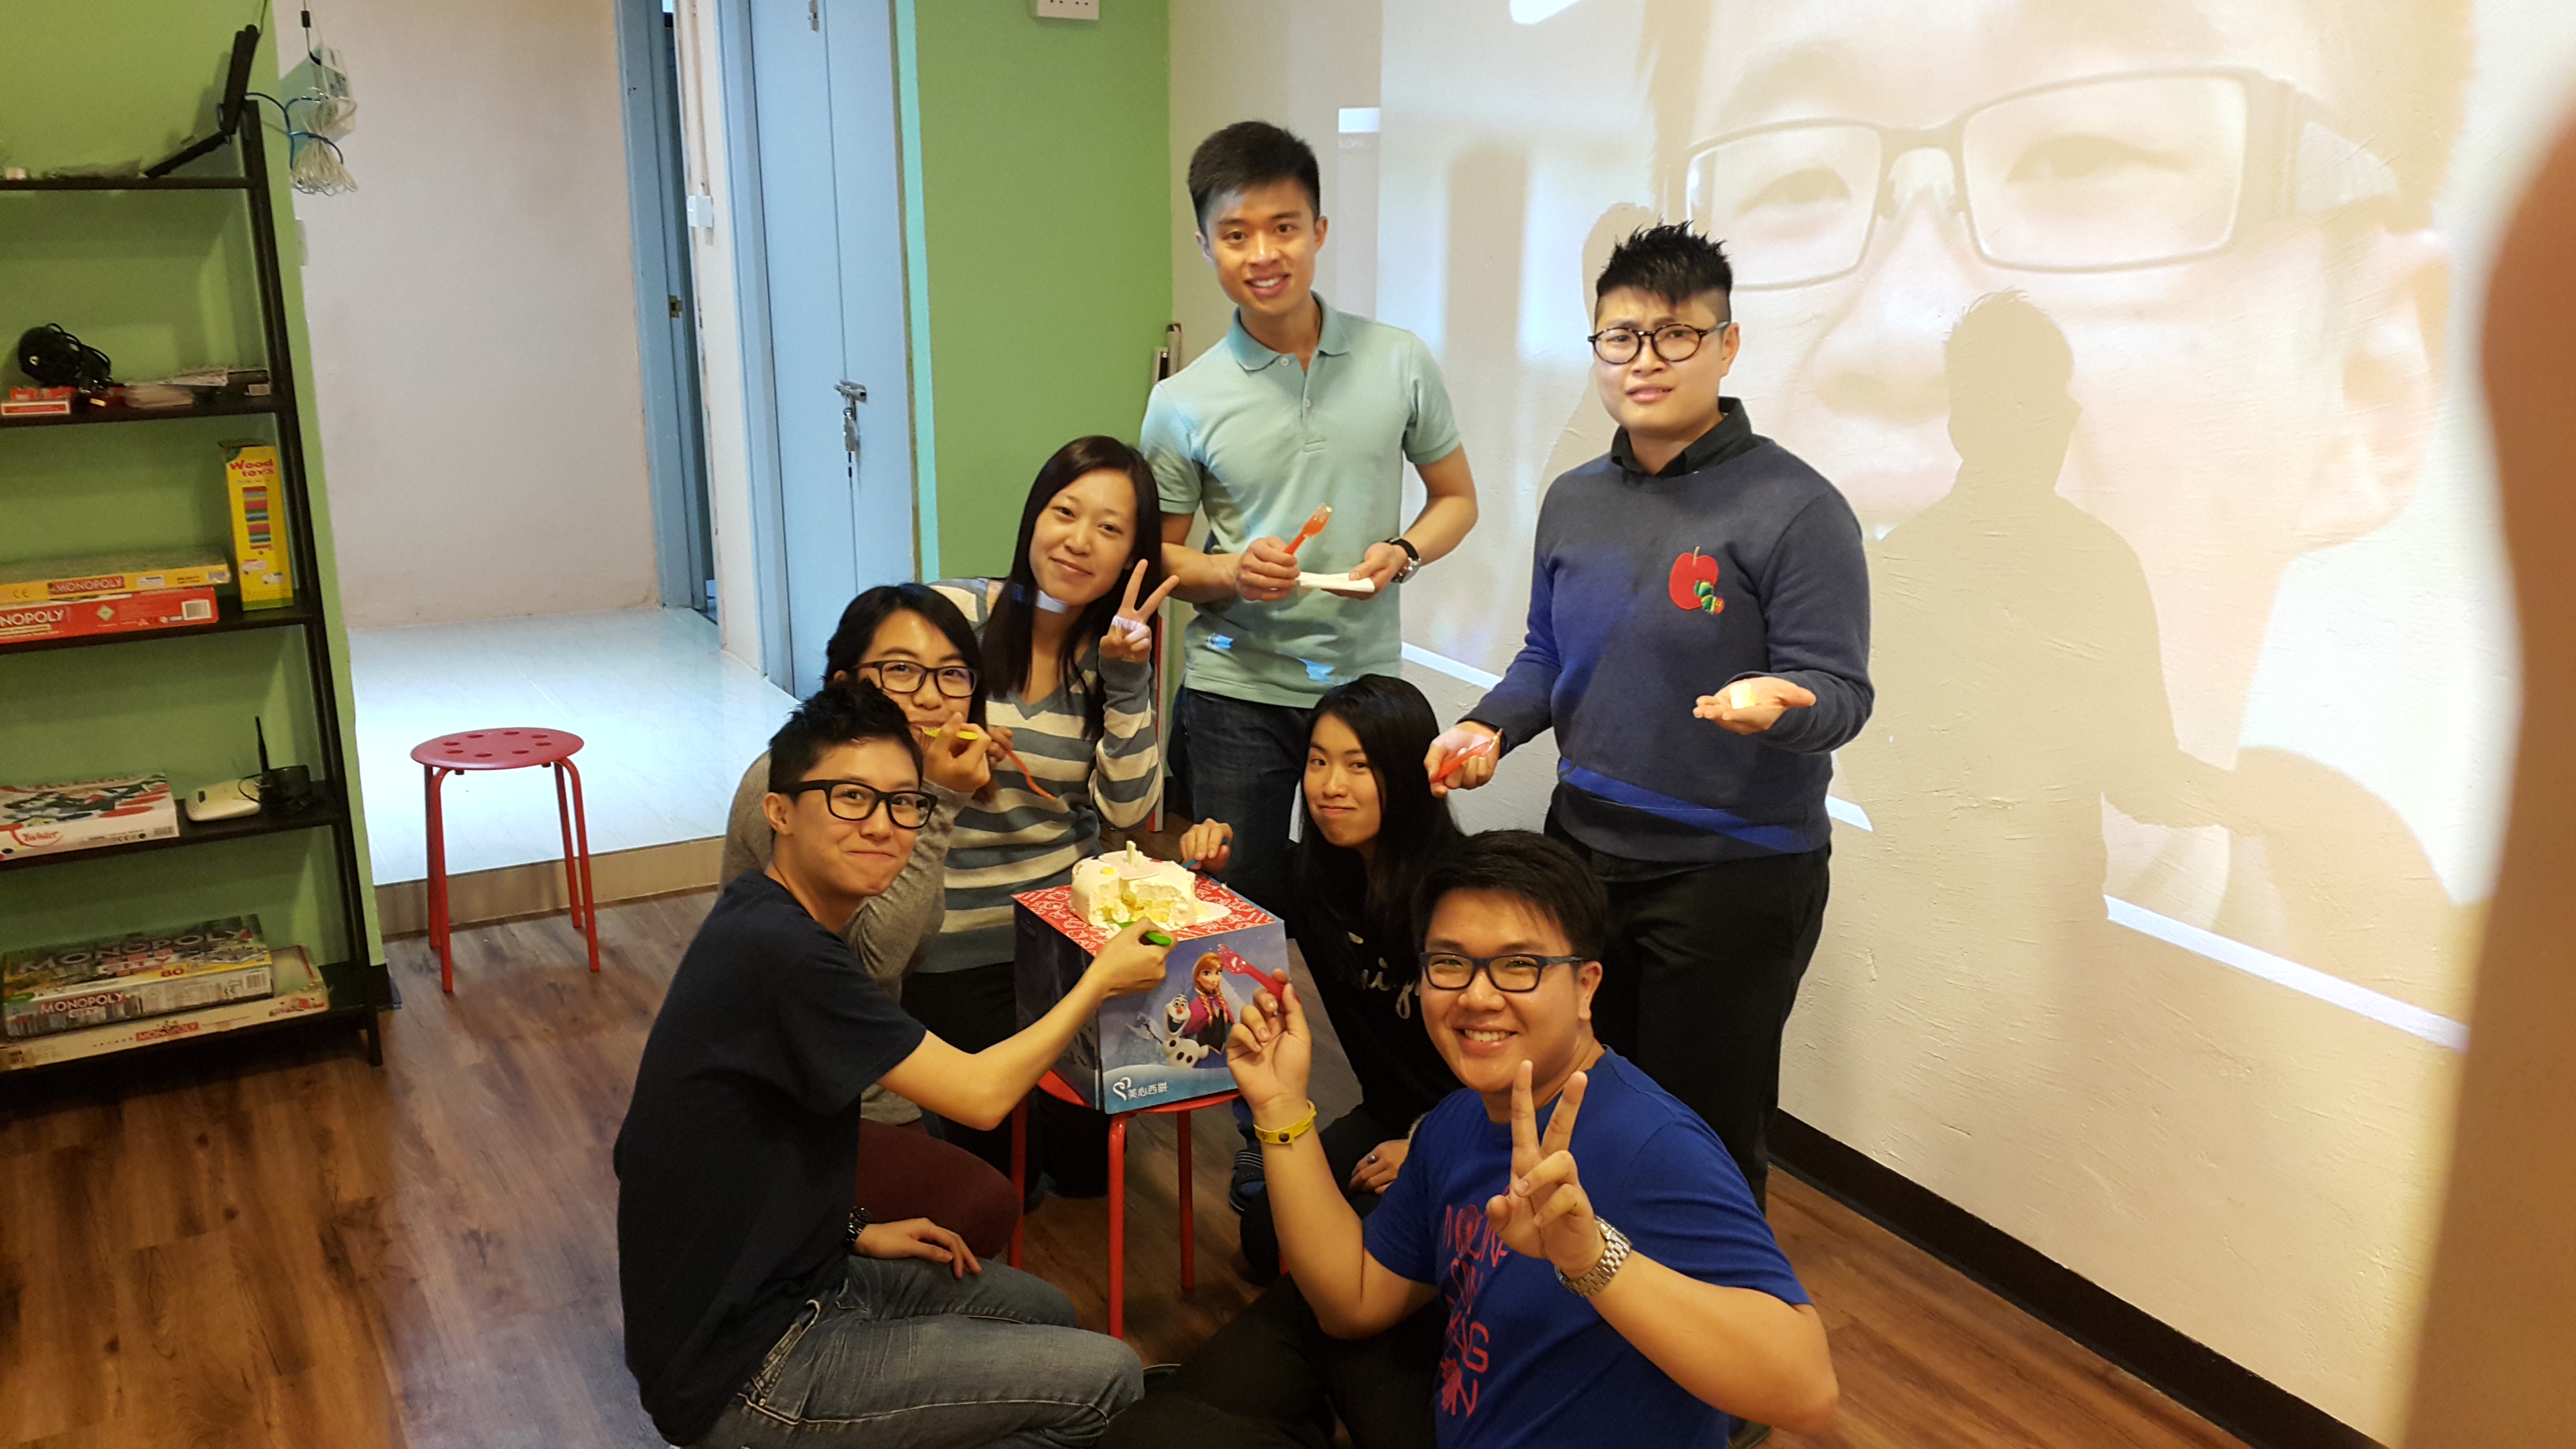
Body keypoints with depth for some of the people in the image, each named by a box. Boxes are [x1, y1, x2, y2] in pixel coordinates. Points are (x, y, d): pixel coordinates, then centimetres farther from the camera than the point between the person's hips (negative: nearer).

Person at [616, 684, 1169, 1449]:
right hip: (738, 1378, -10)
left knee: (1047, 1313, 20)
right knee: (1105, 1379, -9)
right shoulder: (782, 955, -27)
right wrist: (1103, 979, -9)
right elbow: (980, 1093, -22)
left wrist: (855, 1231, 9)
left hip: (783, 1275, 10)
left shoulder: (764, 915, 3)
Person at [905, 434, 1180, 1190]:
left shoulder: (1117, 652, -1)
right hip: (956, 943, -3)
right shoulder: (951, 615, -13)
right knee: (998, 1174, 3)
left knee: (1085, 1165, 11)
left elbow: (1127, 807, -10)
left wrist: (1126, 679, -19)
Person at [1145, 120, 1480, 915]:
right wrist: (1232, 572, -15)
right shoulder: (1182, 403, -3)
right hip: (1235, 692, -1)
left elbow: (1456, 497, 10)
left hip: (1368, 679, 1)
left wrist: (1403, 552, -10)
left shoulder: (1399, 362, -1)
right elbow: (1159, 553, 6)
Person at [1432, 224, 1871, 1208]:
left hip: (1734, 869, -6)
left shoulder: (1793, 507, -13)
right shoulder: (1573, 500, 8)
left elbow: (1838, 693, -15)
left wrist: (1772, 704, -37)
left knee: (1702, 1139, 6)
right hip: (1583, 845, 7)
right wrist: (1489, 728, 1)